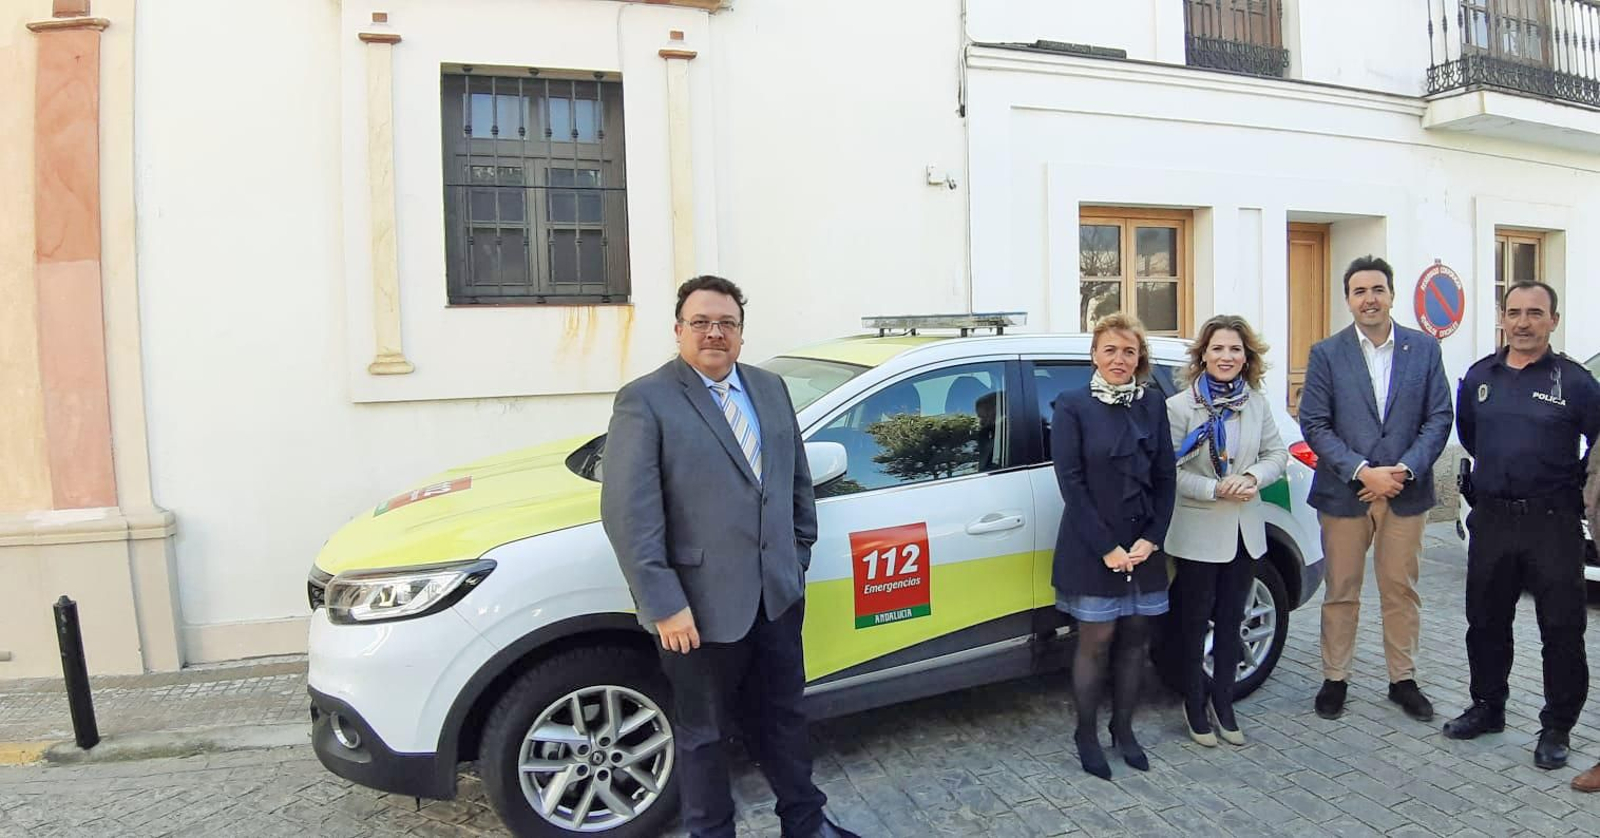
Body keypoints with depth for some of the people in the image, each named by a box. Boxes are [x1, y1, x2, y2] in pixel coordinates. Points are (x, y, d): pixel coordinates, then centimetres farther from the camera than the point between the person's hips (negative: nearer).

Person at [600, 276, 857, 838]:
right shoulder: (646, 400, -12)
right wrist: (664, 605, -19)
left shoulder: (770, 388, 8)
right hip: (701, 606, -5)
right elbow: (628, 514, -17)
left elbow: (798, 479, 16)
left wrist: (800, 551, 13)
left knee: (783, 715, 21)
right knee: (702, 732, 14)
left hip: (777, 595, 6)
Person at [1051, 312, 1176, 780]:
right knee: (1097, 640, 3)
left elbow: (1165, 478, 6)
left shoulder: (1152, 407, 6)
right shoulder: (1073, 406, -7)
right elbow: (1071, 482, -11)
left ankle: (1123, 729, 28)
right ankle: (1086, 735, 20)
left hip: (1143, 545, 4)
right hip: (1091, 547, -4)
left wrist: (1151, 539, -6)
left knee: (1135, 637, 11)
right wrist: (1106, 547, -14)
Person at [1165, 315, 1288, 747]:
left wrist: (1253, 478, -13)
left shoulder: (1257, 403, 3)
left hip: (1244, 531, 5)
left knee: (1231, 618, 15)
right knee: (1194, 620, 8)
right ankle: (1194, 705, 24)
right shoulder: (1179, 406, -12)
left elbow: (1277, 454, 6)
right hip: (1197, 532, -5)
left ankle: (1223, 702, 30)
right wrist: (1215, 490, -22)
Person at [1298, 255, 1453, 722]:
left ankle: (1403, 680, 26)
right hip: (1344, 492, -1)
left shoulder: (1424, 349, 3)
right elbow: (1314, 424, -6)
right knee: (1341, 592, 8)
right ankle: (1335, 680, 21)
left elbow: (1438, 419, 1)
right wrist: (1362, 471, -15)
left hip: (1406, 491, 1)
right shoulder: (1326, 354, -1)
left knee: (1401, 591, 12)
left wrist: (1404, 469, -12)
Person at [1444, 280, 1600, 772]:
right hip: (1491, 518, 4)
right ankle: (1487, 708, 29)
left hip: (1553, 523, -4)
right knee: (1486, 621, 13)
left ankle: (1557, 728, 17)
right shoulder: (1479, 377, 6)